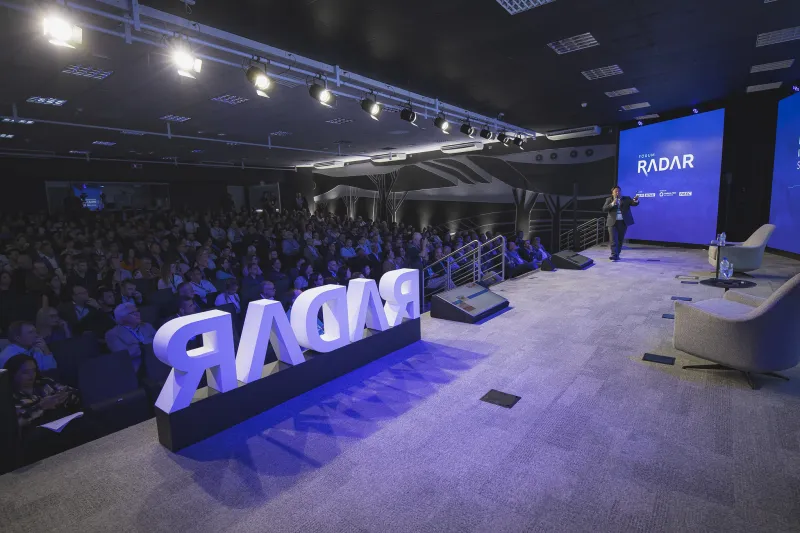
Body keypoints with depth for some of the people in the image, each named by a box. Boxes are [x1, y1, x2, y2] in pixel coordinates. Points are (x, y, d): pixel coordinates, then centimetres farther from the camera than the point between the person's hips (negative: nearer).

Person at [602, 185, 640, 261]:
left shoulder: (626, 199, 9)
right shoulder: (609, 200, 6)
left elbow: (634, 204, -4)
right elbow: (604, 209, -6)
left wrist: (636, 200, -26)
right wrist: (612, 204, -19)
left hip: (623, 222, 1)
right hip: (612, 222, -1)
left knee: (620, 240, 5)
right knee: (613, 239, -8)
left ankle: (617, 255, 13)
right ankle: (614, 255, -13)